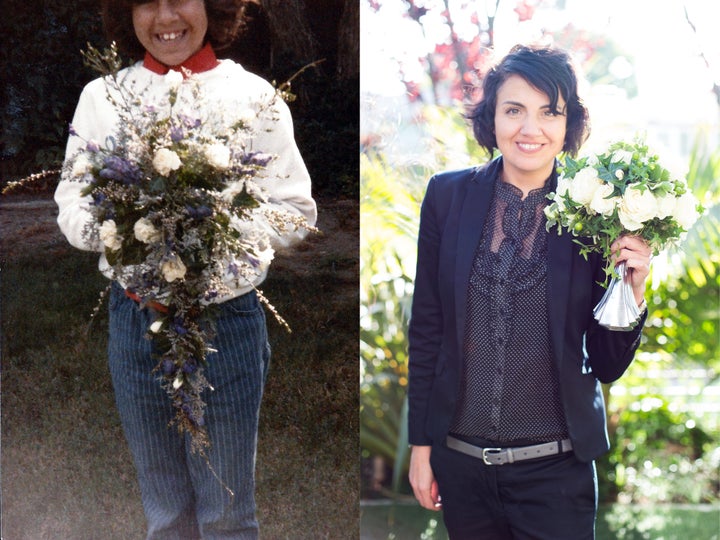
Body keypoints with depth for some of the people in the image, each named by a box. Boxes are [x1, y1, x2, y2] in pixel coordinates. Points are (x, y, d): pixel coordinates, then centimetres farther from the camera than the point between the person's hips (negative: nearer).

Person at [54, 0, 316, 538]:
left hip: (228, 318, -2)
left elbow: (297, 211, -2)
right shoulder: (101, 96, 4)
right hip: (135, 320, 2)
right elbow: (72, 209, 4)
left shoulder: (254, 95, -2)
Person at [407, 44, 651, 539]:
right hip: (459, 458, 2)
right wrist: (421, 444, 4)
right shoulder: (448, 196, -2)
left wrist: (631, 295, -18)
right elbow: (426, 328, 4)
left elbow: (607, 366, -1)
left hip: (555, 467, -2)